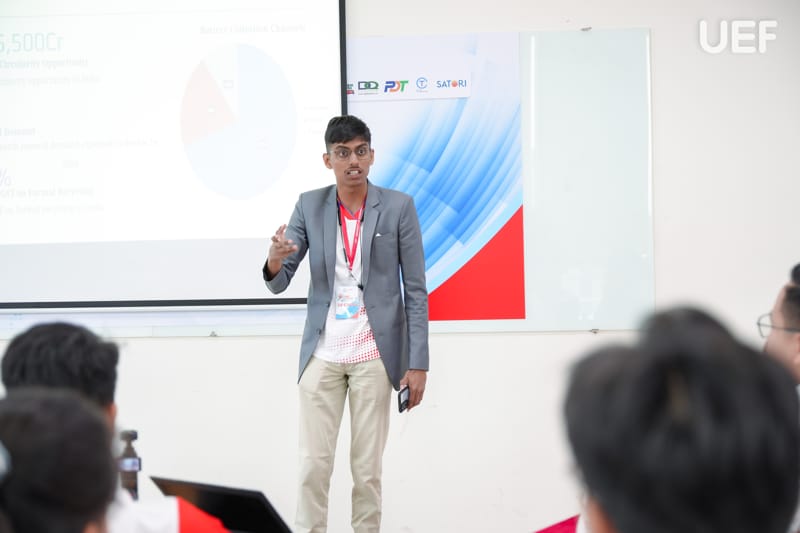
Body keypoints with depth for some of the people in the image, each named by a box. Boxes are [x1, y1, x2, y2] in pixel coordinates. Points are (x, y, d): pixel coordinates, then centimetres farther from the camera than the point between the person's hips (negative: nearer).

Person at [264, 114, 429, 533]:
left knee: (368, 468, 5)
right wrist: (274, 261, -23)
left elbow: (416, 290, -2)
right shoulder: (310, 205, 3)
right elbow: (279, 283, 2)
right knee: (313, 466, 2)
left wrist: (418, 363, -6)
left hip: (374, 355, -2)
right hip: (322, 353, 2)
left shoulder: (398, 207, -3)